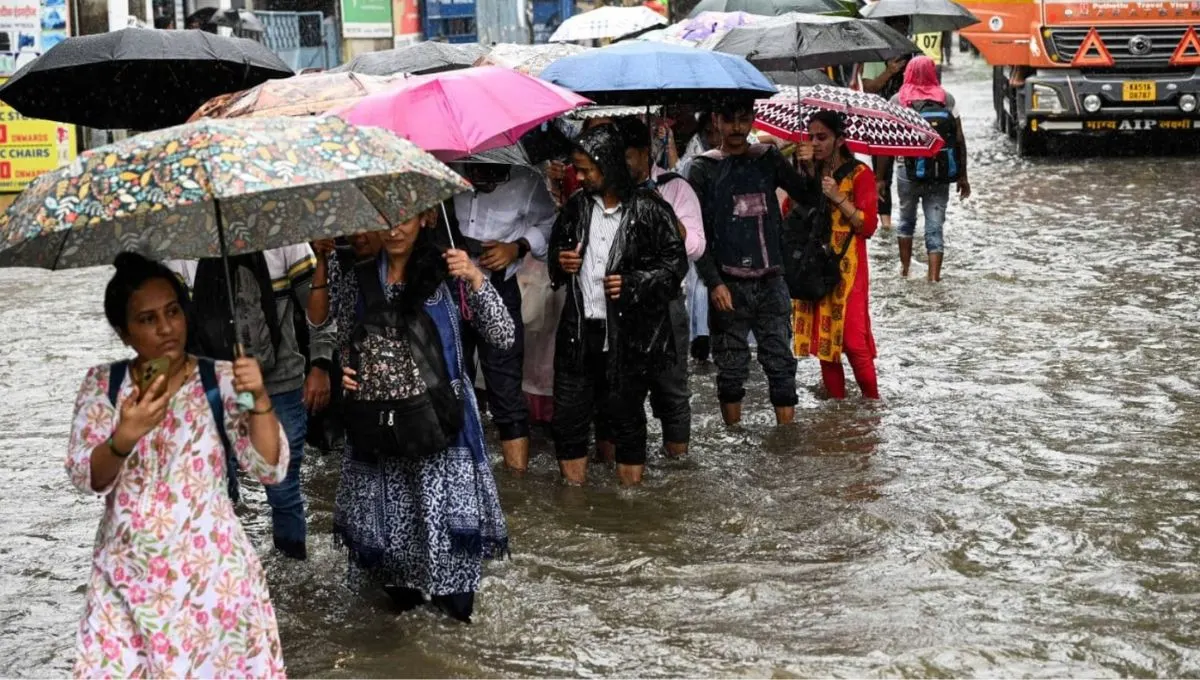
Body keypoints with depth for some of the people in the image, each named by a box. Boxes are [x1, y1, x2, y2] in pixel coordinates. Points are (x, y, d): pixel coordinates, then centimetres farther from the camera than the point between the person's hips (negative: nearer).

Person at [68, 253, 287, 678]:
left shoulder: (220, 379, -5)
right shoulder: (102, 384, 0)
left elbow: (268, 468, -10)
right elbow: (87, 479, -8)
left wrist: (259, 399, -26)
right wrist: (125, 436, -27)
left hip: (208, 568, -1)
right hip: (128, 574, 1)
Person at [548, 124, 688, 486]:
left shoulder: (648, 209, -8)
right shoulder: (576, 206, 7)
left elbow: (675, 262, -5)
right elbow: (556, 244, 23)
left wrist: (633, 283, -17)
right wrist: (560, 260, 0)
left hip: (629, 334, -4)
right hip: (579, 331, 5)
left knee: (626, 415, 8)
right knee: (568, 415, 7)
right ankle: (573, 492, 23)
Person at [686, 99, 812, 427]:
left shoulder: (769, 159, 10)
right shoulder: (704, 169, 3)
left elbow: (807, 198, 4)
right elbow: (696, 233, -2)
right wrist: (714, 283, -11)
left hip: (770, 282, 2)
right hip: (729, 286, -2)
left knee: (782, 365, 1)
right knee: (732, 369, 4)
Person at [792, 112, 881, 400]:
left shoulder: (860, 174, -4)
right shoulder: (808, 171, 12)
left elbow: (868, 225, -10)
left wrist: (838, 197, -17)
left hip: (846, 268, -5)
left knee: (853, 341, -12)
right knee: (822, 338, 6)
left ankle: (872, 403, 1)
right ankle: (837, 401, 15)